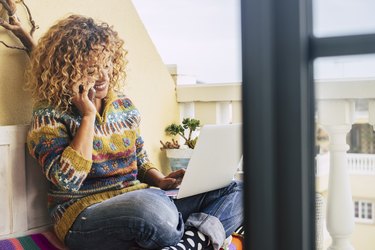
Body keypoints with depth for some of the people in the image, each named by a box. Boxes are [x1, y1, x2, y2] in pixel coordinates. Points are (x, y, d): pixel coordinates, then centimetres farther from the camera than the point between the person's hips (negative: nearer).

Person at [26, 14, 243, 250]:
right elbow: (67, 181, -17)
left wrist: (160, 180, -1)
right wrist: (88, 116, -13)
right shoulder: (50, 114, -3)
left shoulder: (124, 105, 13)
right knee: (151, 209, -40)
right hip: (85, 215, -6)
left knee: (235, 191, -7)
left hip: (139, 199, 6)